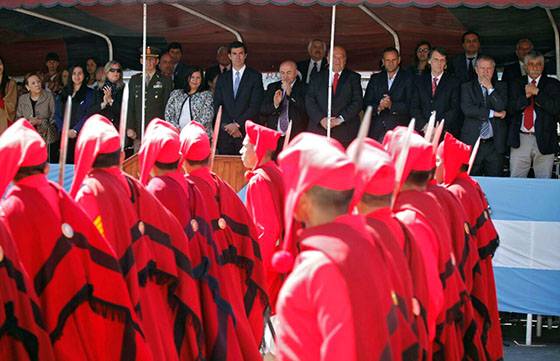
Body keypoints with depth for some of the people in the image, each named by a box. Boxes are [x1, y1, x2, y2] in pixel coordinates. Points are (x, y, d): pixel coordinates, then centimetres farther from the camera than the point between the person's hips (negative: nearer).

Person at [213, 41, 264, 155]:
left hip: (247, 131, -3)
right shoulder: (222, 78, 15)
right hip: (225, 132, 3)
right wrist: (228, 125, -6)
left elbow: (255, 106, -4)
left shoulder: (255, 76, 4)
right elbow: (217, 105, 9)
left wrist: (237, 124, -11)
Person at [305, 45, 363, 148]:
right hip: (318, 127, 1)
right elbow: (309, 101, 8)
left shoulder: (353, 77, 12)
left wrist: (340, 119, -10)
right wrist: (321, 119, -8)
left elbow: (357, 102, 2)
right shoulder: (318, 78, 16)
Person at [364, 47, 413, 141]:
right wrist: (378, 107, -8)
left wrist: (391, 105, -16)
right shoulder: (375, 79, 19)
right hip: (376, 129, 3)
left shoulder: (408, 78, 8)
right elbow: (366, 104, 12)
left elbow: (410, 105, -2)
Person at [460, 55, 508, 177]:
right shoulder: (467, 87, 7)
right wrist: (492, 113, -8)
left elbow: (502, 108, -5)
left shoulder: (500, 87, 11)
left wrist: (490, 89, -7)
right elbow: (467, 110, -8)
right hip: (472, 143, -1)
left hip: (495, 144, 1)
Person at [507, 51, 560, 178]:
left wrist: (537, 92, -11)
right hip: (520, 140, 1)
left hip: (544, 139, -1)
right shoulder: (516, 84, 13)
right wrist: (526, 95, -11)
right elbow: (510, 109, 3)